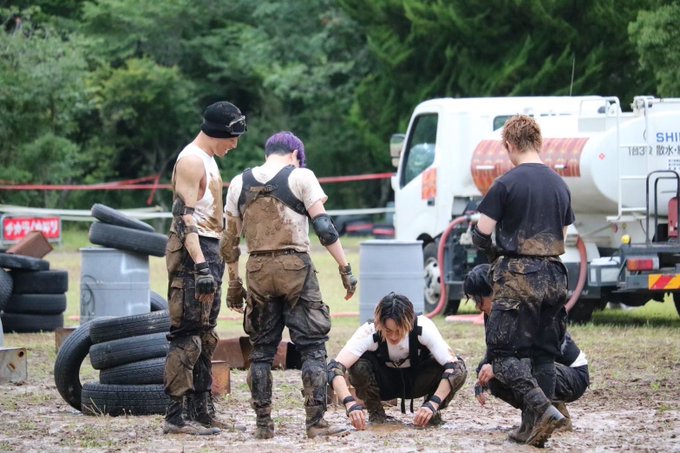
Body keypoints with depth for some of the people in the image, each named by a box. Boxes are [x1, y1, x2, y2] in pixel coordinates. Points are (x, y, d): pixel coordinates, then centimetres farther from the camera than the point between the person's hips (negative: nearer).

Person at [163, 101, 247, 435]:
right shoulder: (191, 160, -12)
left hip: (208, 251, 11)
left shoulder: (207, 160, 19)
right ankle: (177, 416, -12)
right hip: (192, 251, -11)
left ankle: (202, 411, 18)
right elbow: (184, 216, -21)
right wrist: (201, 266, -27)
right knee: (187, 335, -11)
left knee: (205, 337, 13)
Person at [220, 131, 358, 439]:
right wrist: (345, 269, -5)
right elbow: (324, 227, -8)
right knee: (312, 347, 1)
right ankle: (316, 422, -4)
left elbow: (230, 239, 11)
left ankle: (263, 424, 11)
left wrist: (233, 283, 18)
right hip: (295, 267, -3)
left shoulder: (239, 184, 10)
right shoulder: (300, 177, -1)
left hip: (258, 270, 4)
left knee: (262, 349, 12)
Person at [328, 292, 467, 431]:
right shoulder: (369, 332, -32)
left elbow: (453, 365, -35)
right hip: (384, 385, 0)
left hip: (417, 382, 0)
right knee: (358, 365, -34)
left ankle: (432, 411, -3)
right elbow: (334, 367, -40)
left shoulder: (424, 327, -31)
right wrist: (350, 404, -55)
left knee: (459, 370, -29)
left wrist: (433, 404, -45)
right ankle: (376, 413, -8)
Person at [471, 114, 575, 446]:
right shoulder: (560, 185, 11)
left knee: (504, 353, -2)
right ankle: (533, 425, 8)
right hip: (554, 278, 6)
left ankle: (541, 407, -21)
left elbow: (481, 234, -9)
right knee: (543, 354, 12)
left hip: (518, 279, -6)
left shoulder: (506, 184, -8)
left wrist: (493, 252, 12)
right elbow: (563, 236, 14)